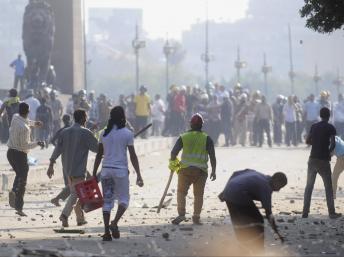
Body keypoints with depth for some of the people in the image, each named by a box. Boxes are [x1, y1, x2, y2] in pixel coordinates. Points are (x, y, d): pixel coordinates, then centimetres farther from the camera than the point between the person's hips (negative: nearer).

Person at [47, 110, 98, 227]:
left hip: (68, 168, 6)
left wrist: (51, 165, 5)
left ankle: (80, 218, 20)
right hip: (79, 169, -6)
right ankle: (65, 215, -22)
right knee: (75, 194, -6)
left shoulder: (65, 132, 7)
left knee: (75, 193, 16)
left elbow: (57, 150, 4)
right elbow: (97, 148, -4)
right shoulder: (85, 133, -10)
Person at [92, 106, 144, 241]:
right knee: (124, 199, 10)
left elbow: (99, 155, 8)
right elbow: (133, 156, -6)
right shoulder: (127, 134, -5)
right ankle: (114, 223, -13)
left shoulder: (104, 133, 5)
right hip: (121, 170, -3)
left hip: (106, 170, 3)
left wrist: (94, 174, 15)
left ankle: (107, 232, 1)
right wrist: (138, 175, -2)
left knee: (107, 201, 7)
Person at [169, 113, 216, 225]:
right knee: (199, 195, 8)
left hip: (186, 169, 0)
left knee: (181, 192, 9)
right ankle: (196, 218, 6)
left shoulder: (184, 137, 3)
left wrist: (173, 161, 17)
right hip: (201, 170, 0)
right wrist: (213, 171, 0)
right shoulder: (207, 138, 2)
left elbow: (174, 152, -3)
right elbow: (212, 155, -5)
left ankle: (181, 214, -6)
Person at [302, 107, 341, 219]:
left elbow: (308, 141, 11)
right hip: (323, 160, -4)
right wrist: (329, 152, 5)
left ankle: (305, 212, 5)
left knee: (309, 186, 9)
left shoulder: (314, 126, 7)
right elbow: (333, 144, -14)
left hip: (313, 159, 4)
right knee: (328, 187, 5)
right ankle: (332, 213, 3)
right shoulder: (330, 128, -6)